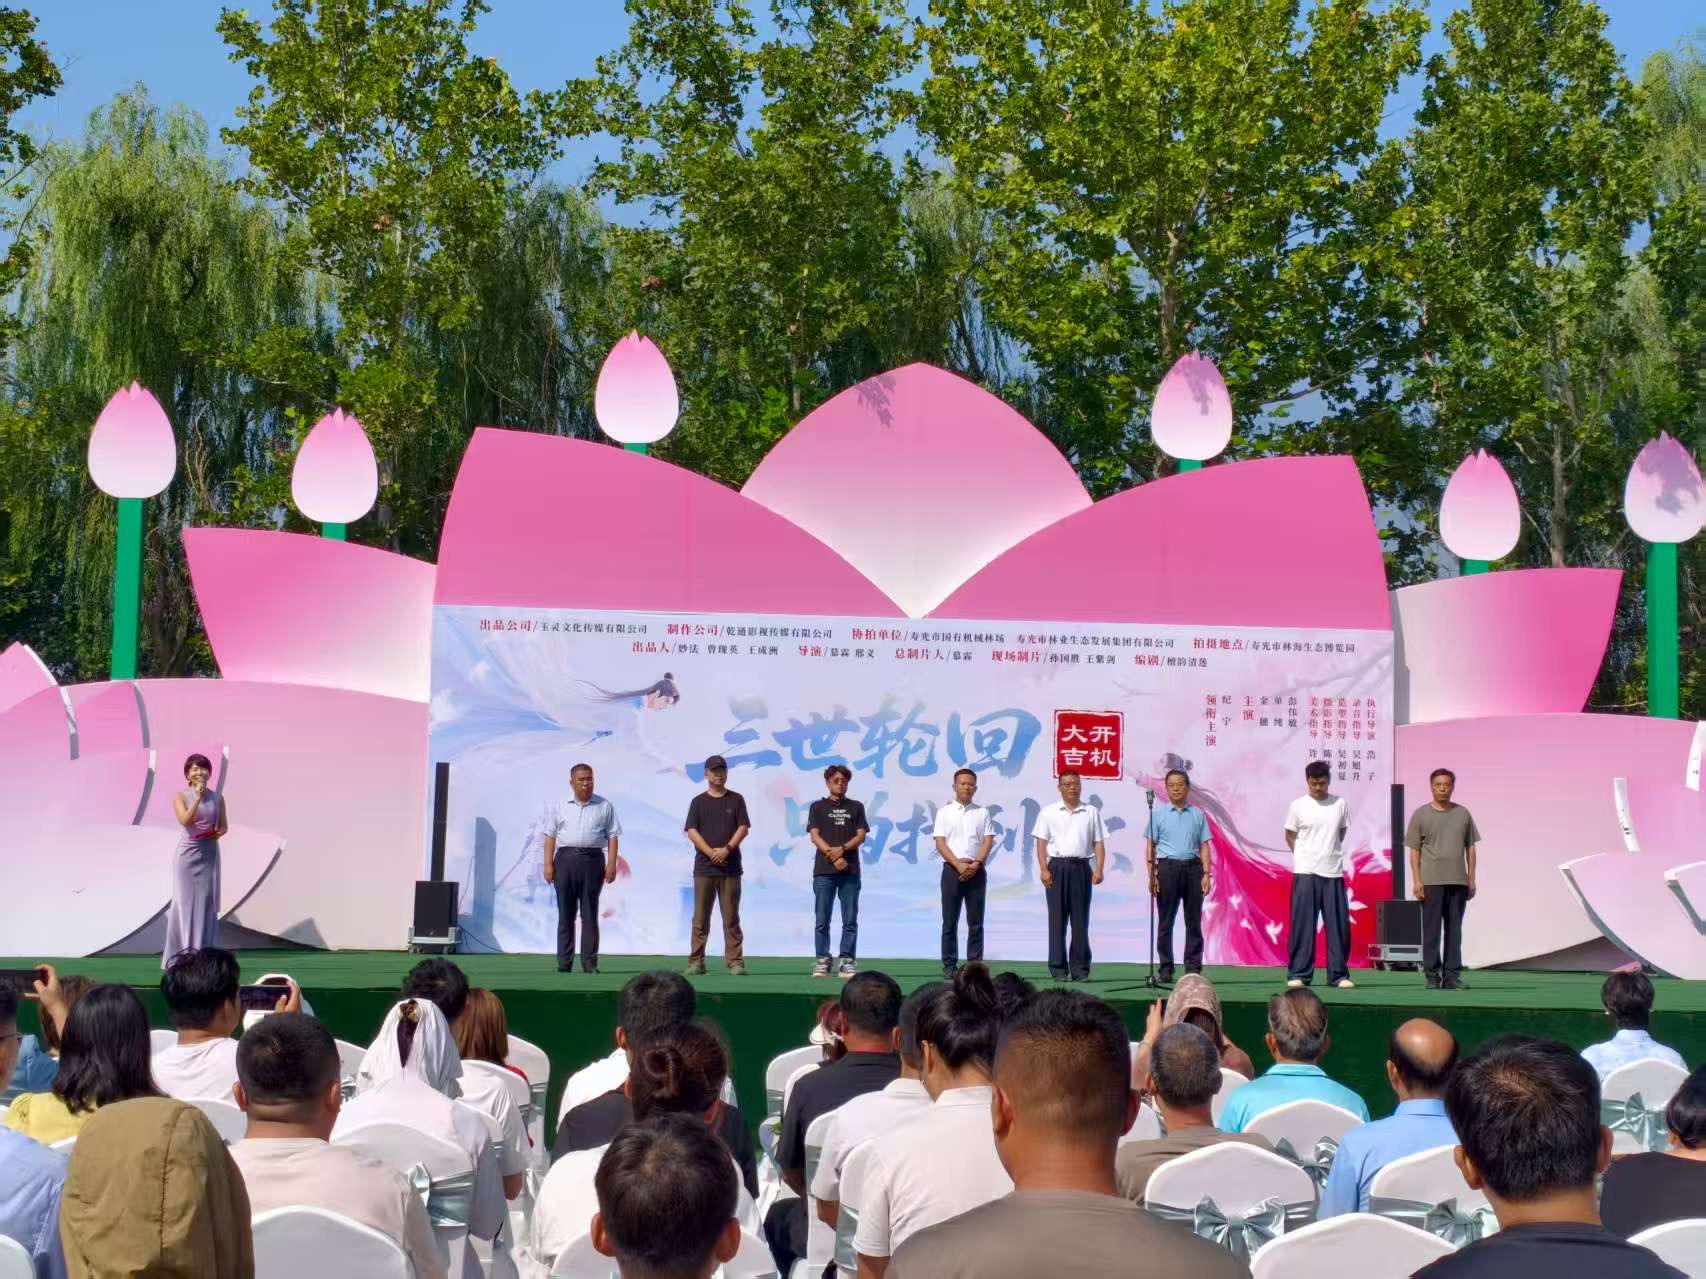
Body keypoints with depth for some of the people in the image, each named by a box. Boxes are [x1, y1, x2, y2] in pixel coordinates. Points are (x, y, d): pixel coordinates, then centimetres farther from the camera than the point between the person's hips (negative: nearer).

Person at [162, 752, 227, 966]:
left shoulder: (217, 798, 6)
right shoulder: (181, 797, -3)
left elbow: (224, 826, 12)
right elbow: (185, 820, -18)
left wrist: (217, 833, -9)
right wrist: (198, 798, -22)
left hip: (209, 854, 3)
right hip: (188, 854, -3)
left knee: (207, 902, 3)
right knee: (185, 901, -1)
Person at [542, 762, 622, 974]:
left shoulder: (605, 806, 9)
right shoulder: (561, 807, 11)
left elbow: (613, 837, 5)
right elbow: (550, 837, 9)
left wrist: (611, 864, -4)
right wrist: (548, 864, 0)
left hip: (593, 859, -1)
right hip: (565, 859, 1)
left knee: (590, 914, 0)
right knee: (565, 914, 2)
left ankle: (590, 963, 1)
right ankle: (564, 963, 5)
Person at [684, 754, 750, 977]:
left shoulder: (736, 799, 9)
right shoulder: (698, 801, 8)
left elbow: (743, 828, 2)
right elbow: (691, 831, 0)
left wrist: (727, 849, -13)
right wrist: (711, 853, -12)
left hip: (730, 867, 0)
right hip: (704, 867, 0)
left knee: (731, 917, 0)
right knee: (700, 917, 1)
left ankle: (734, 961, 1)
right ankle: (696, 962, 3)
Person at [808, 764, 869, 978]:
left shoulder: (856, 807, 13)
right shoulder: (818, 807, 9)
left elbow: (861, 836, 4)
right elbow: (814, 836, 0)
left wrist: (842, 849, -12)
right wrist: (833, 856, -11)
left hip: (850, 871, 1)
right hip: (824, 870, -1)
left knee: (850, 920, -1)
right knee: (822, 919, -2)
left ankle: (848, 961, 1)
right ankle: (822, 961, 2)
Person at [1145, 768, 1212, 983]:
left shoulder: (1197, 815, 9)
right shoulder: (1158, 814, 6)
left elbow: (1204, 846, 7)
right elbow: (1151, 847, 3)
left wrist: (1206, 874, -3)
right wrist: (1151, 875, -6)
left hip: (1192, 868, 1)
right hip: (1167, 867, -1)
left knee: (1194, 921, 3)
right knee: (1165, 922, 2)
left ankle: (1193, 968, 7)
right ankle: (1166, 969, 6)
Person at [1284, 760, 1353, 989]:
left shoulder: (1340, 804, 5)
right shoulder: (1298, 805, 0)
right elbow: (1290, 836, 9)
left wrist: (1329, 852, 11)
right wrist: (1305, 858, 3)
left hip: (1333, 873, 2)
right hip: (1305, 873, -2)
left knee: (1339, 925, 2)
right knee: (1302, 924, -2)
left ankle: (1338, 974, 8)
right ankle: (1298, 974, 3)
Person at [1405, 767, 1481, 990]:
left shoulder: (1463, 814, 11)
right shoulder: (1421, 815, 3)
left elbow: (1470, 848, 13)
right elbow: (1414, 851, 2)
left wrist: (1471, 879, 7)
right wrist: (1417, 880, -6)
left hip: (1458, 881, 3)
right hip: (1431, 881, -3)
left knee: (1454, 930, 5)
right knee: (1431, 930, -3)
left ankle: (1452, 976, 10)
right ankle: (1432, 976, 1)